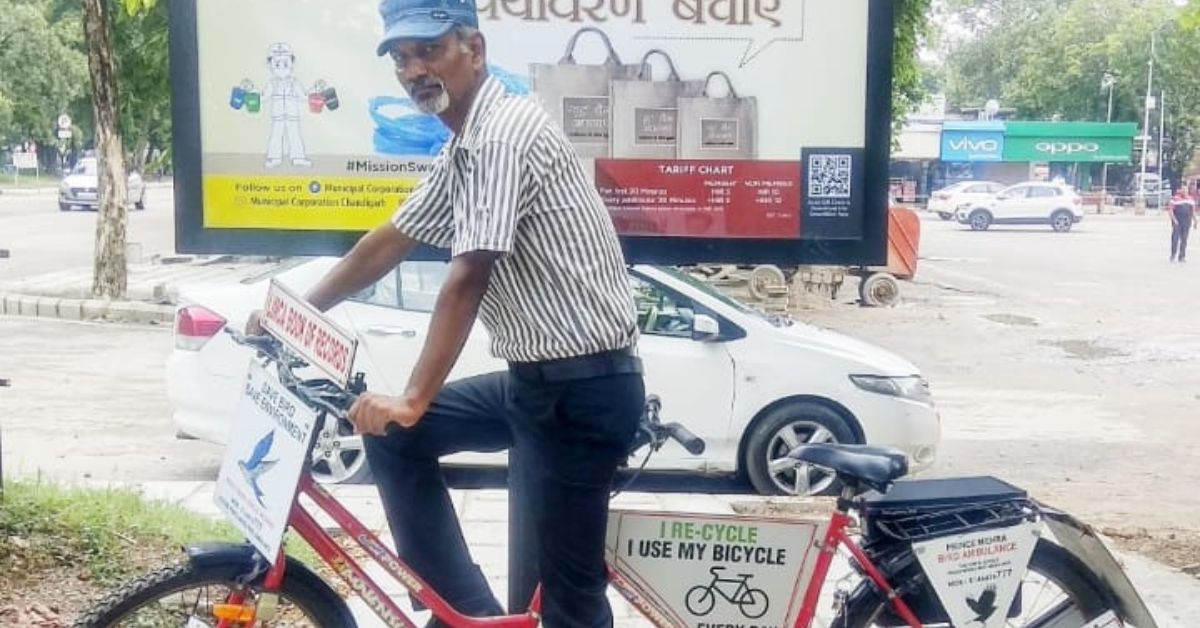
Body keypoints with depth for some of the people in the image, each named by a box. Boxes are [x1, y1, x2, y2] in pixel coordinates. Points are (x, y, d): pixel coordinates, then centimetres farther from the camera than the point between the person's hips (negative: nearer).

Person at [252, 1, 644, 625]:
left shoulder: (504, 134, -17)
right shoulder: (461, 150, 13)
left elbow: (467, 281, -23)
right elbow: (388, 242, 21)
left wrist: (413, 401, -22)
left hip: (584, 387, -10)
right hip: (536, 378, 10)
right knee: (393, 435, 13)